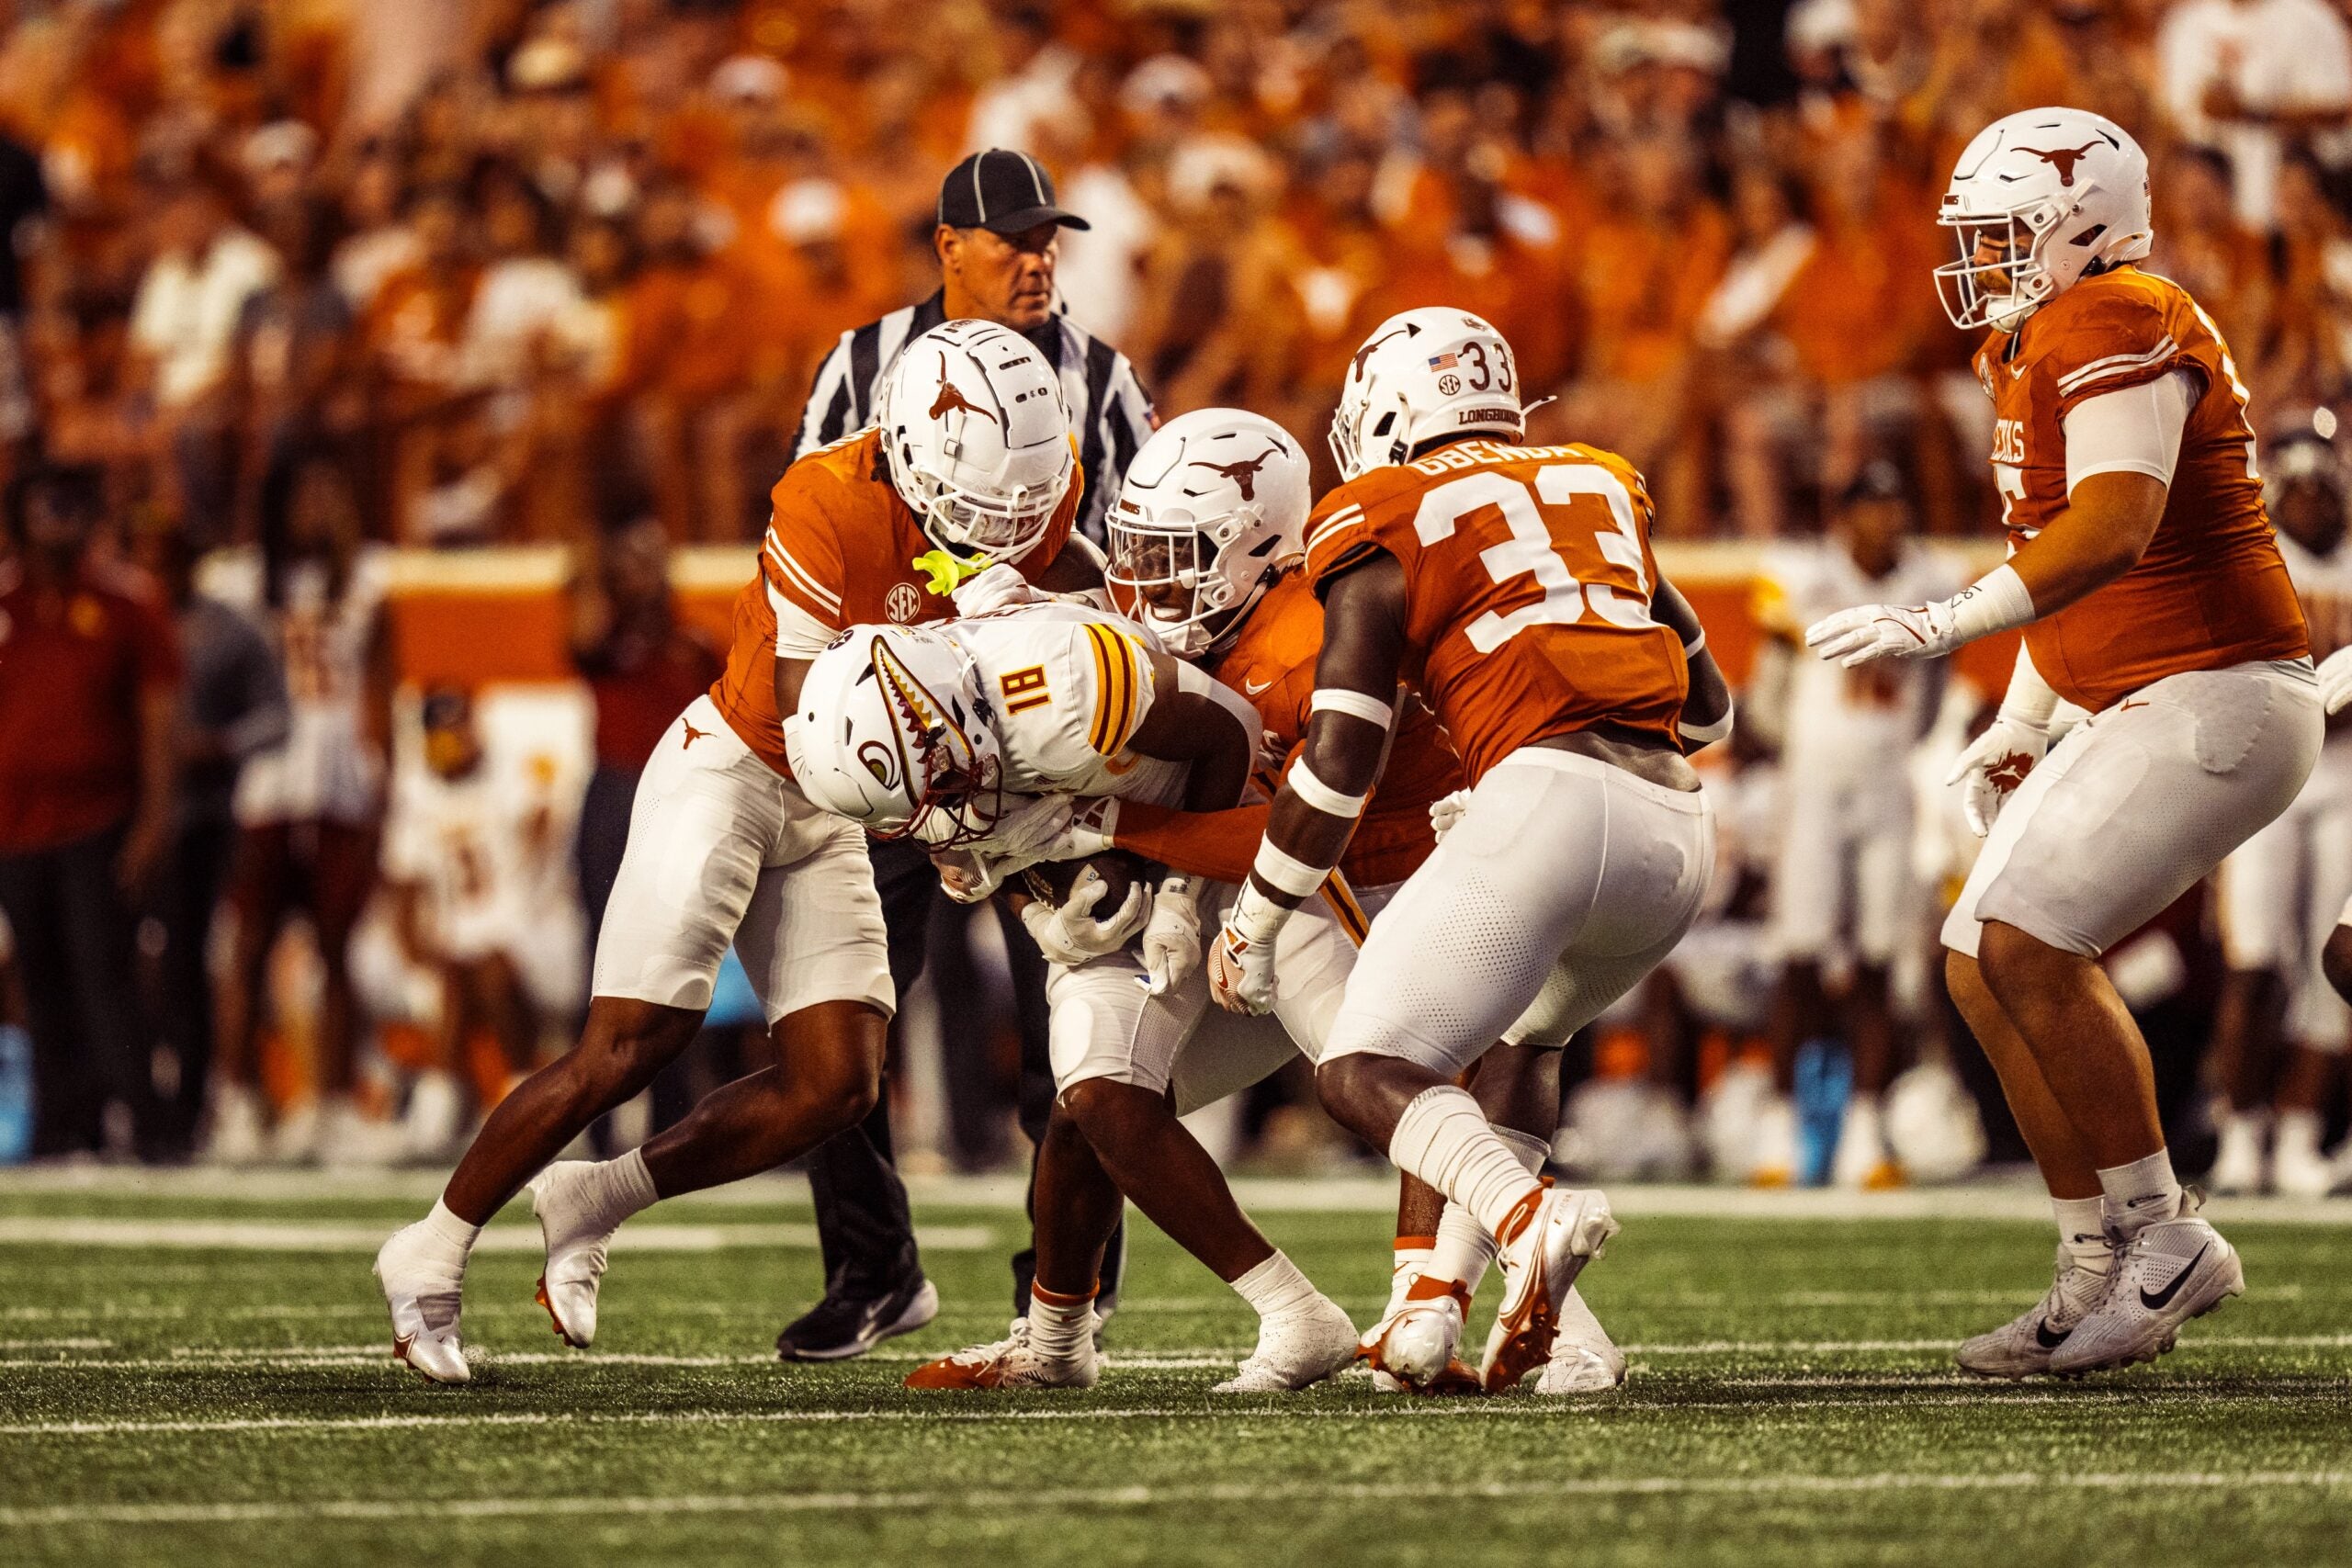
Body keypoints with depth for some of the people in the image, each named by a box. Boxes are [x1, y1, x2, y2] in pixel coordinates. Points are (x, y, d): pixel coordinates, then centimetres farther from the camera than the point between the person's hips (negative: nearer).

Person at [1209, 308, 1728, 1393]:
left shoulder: (1383, 529, 9)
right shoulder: (1599, 490, 27)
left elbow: (1340, 757, 2)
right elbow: (1708, 703, 34)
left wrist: (1254, 923, 12)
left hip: (1552, 805, -6)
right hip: (1678, 830, 7)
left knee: (1363, 1076, -4)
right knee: (1503, 1037, 28)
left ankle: (1528, 1216, -33)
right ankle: (1434, 1315, 13)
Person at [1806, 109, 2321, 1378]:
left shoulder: (2116, 326, -16)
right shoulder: (2034, 348, 17)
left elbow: (2117, 524, -30)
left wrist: (1943, 626, -35)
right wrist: (2020, 725, 22)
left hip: (2216, 699, -11)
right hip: (2143, 710, 11)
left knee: (2029, 947, -18)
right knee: (1986, 968, 6)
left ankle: (2163, 1241, -9)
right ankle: (2102, 1272, 11)